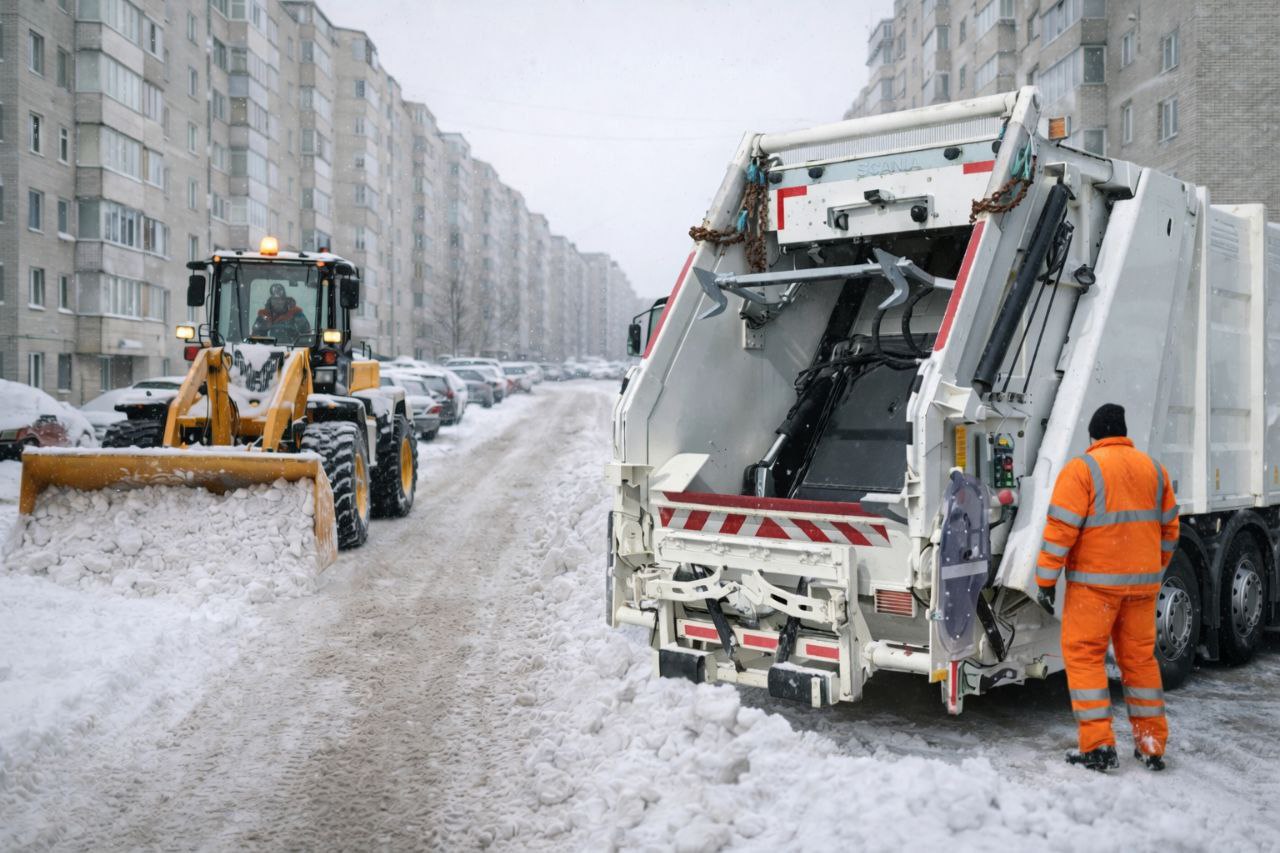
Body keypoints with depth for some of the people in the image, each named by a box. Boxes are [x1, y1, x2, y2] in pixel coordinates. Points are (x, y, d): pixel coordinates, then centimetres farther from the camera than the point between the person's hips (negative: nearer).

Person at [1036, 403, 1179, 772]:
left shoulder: (1082, 469, -8)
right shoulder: (1153, 469, 9)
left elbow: (1061, 529, -14)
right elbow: (1169, 528, 15)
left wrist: (1046, 579, -10)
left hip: (1094, 581, -5)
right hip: (1142, 581, 6)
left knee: (1084, 656, 2)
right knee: (1140, 658, 14)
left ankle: (1098, 745, -2)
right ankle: (1151, 745, 18)